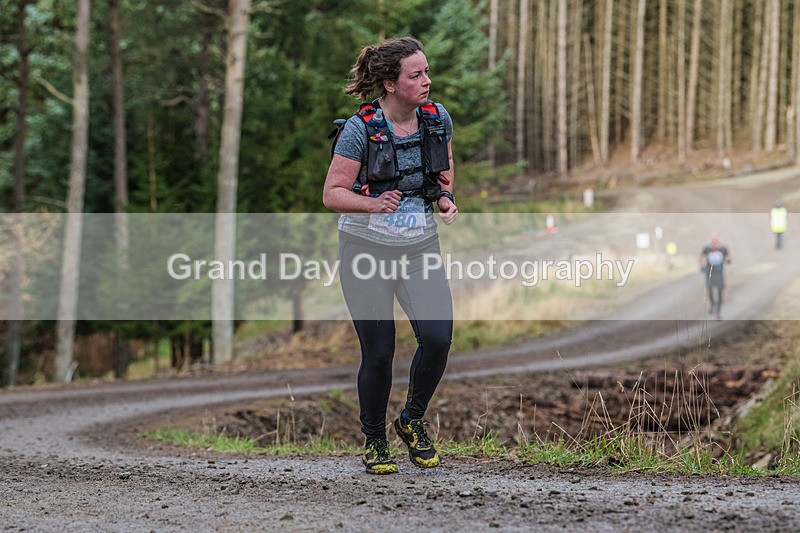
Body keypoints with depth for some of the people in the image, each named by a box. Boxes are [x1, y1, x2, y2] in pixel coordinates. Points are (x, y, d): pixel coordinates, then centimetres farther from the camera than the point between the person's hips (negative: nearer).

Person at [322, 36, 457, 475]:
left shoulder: (437, 119, -1)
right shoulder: (360, 129, -15)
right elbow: (332, 193, -12)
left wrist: (446, 200, -5)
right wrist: (373, 204, -29)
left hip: (420, 247, 3)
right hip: (367, 250, -3)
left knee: (438, 337, -15)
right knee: (378, 353, -3)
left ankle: (412, 421, 11)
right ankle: (373, 441, 20)